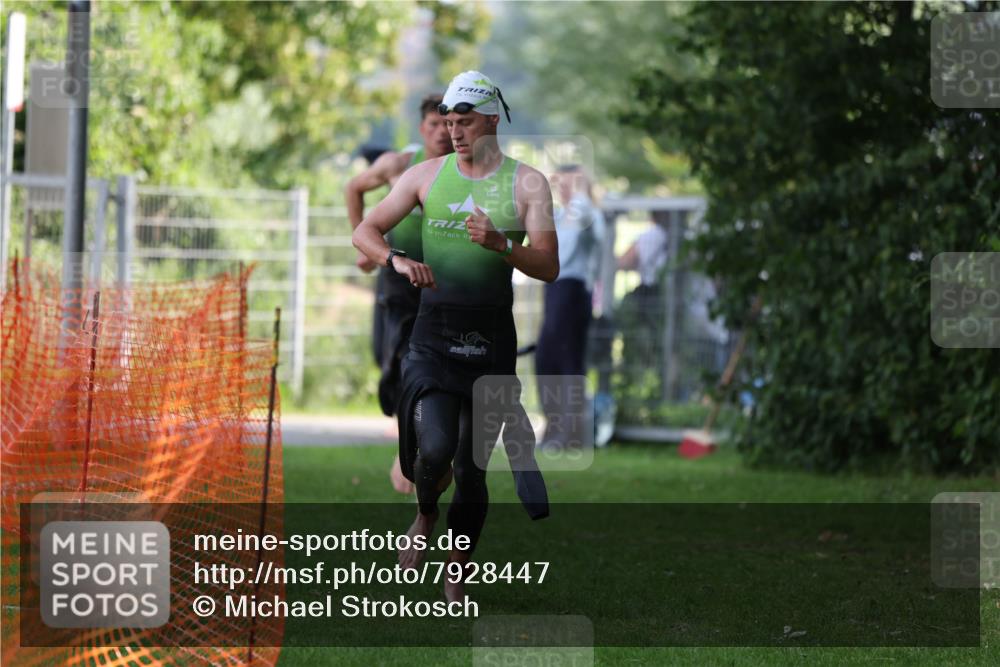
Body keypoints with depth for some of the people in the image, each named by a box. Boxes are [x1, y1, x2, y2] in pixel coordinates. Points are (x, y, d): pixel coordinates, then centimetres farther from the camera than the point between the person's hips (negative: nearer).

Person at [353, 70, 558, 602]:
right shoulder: (426, 175, 6)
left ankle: (457, 576, 19)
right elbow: (364, 232, 7)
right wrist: (397, 260, -15)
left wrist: (500, 245, -22)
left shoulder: (527, 183, 2)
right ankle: (425, 515, 13)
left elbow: (548, 267, -4)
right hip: (433, 335, 0)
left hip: (492, 341, 0)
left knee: (473, 469, 3)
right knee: (435, 447, -20)